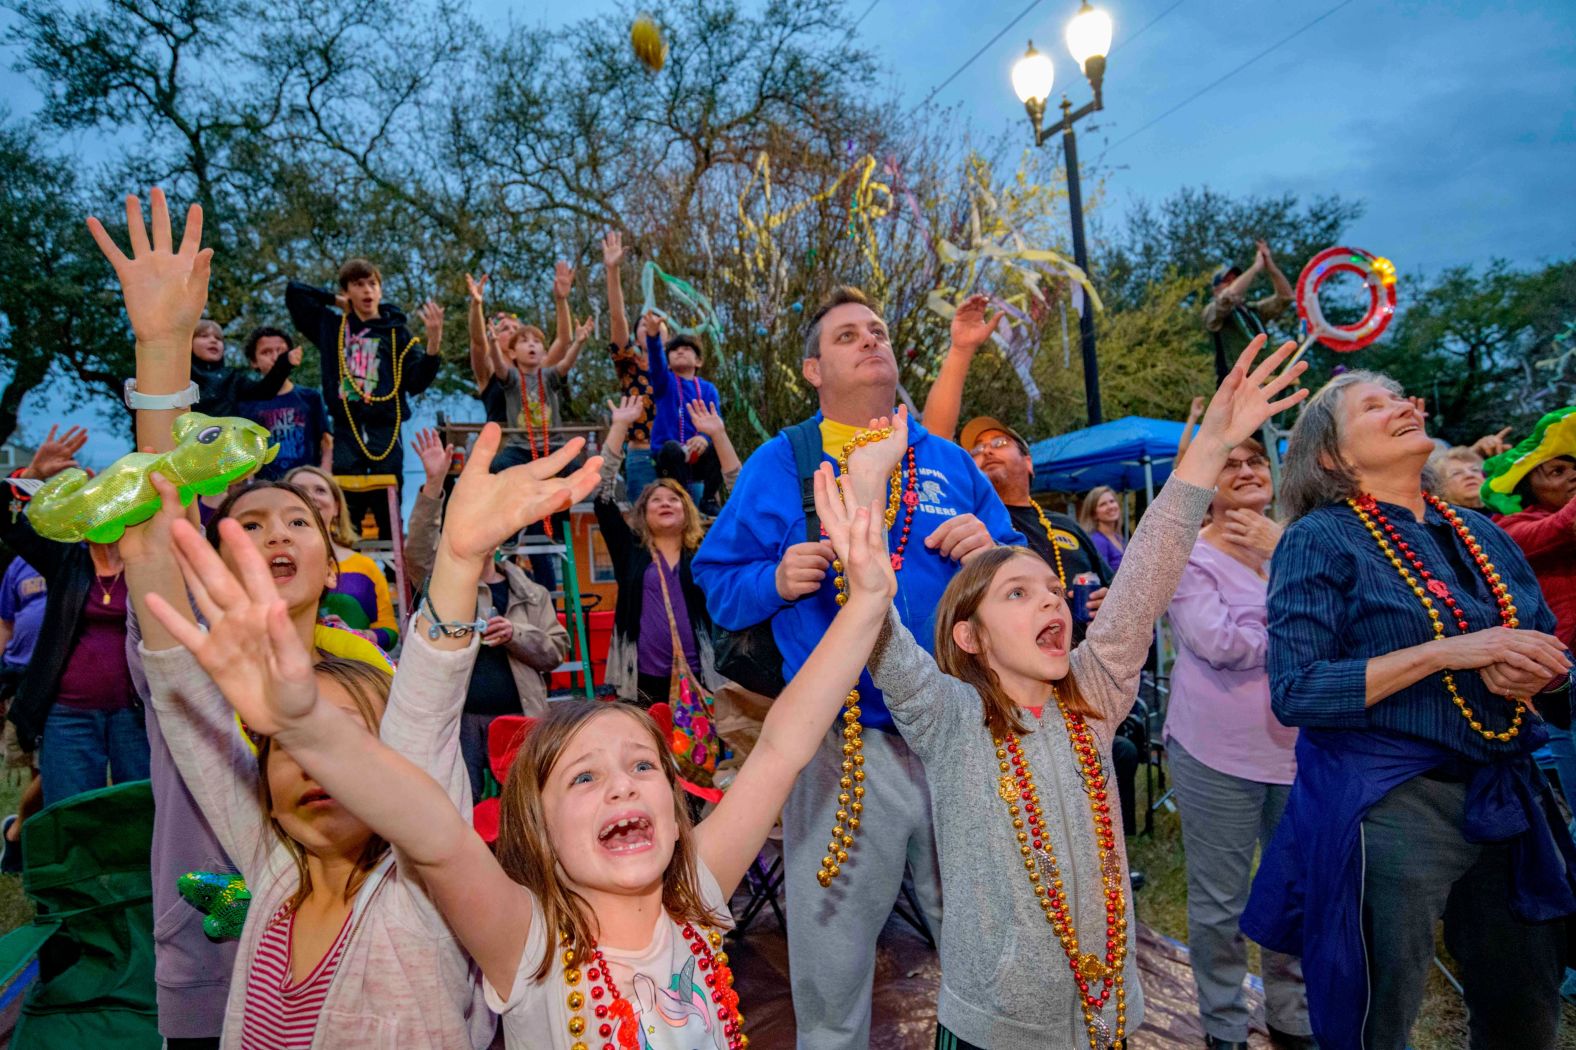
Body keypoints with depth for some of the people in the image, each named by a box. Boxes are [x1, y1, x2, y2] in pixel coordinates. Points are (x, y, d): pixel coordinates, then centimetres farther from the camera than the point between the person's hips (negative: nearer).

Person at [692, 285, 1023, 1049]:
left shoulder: (949, 462, 10)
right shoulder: (778, 463, 2)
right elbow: (717, 580, 2)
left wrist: (991, 553, -8)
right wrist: (777, 580, -17)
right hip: (844, 745, -2)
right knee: (831, 956, 13)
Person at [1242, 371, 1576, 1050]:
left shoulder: (1481, 534, 11)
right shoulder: (1321, 540, -8)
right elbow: (1294, 693, -17)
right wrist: (1445, 653, -21)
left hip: (1506, 797, 6)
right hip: (1386, 807, -6)